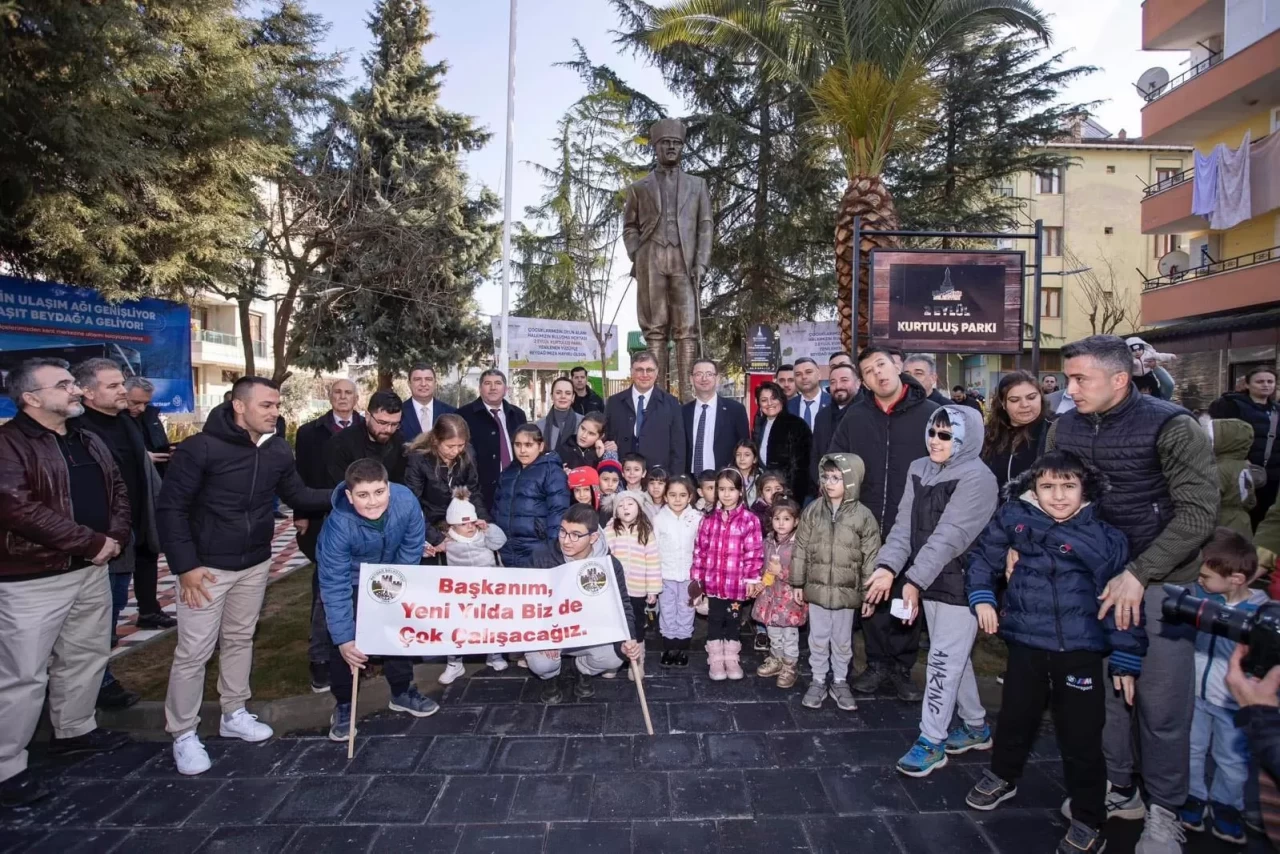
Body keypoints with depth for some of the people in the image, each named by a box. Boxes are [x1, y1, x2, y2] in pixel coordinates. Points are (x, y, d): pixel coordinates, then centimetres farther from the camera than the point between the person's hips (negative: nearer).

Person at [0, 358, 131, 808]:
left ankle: (74, 730, 37)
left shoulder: (90, 443, 11)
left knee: (87, 656, 19)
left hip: (91, 569, 8)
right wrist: (93, 542, -20)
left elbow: (118, 491, 13)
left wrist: (115, 537, -6)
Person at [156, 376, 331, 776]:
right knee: (194, 650, 2)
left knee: (240, 639, 18)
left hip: (256, 563, 5)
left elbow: (297, 494, 7)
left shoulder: (278, 450, -3)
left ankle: (234, 714, 34)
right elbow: (170, 507, -16)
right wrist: (185, 565, -18)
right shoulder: (201, 448, -19)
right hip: (208, 566, -5)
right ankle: (183, 733, 19)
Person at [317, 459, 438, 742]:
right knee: (345, 642, -8)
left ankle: (402, 691, 34)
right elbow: (335, 587, -34)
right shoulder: (339, 525, -40)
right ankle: (343, 704, 16)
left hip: (389, 573, 3)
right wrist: (344, 639, -34)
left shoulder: (406, 502, -36)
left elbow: (411, 550, -18)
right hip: (350, 577, -3)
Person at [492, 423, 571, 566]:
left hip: (537, 555, -6)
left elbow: (558, 512, -13)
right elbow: (497, 507, 20)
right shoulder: (508, 472, 14)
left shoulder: (552, 471, -6)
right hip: (507, 554, 6)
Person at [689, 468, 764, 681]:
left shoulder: (750, 520, -8)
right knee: (715, 622, 12)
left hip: (737, 583, -2)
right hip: (713, 581, 2)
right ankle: (715, 660, 26)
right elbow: (700, 549, 5)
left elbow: (754, 552, -8)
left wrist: (752, 579, -10)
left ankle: (731, 659, 30)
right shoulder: (710, 519, 2)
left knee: (732, 622, 13)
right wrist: (696, 577, 3)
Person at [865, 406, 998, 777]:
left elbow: (949, 536, -22)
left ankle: (931, 741, 10)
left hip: (961, 583, -7)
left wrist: (913, 580, -26)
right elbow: (904, 525, 0)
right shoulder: (919, 470, 6)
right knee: (954, 657, 18)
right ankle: (976, 726, 36)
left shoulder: (977, 477, -15)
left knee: (943, 660, -2)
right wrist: (887, 566, -15)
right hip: (929, 581, 7)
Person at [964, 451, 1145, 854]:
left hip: (1080, 651, -3)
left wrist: (1126, 659, -6)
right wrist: (981, 596, -3)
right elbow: (984, 557, 9)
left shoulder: (1104, 537, -11)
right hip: (1025, 643, 3)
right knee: (1015, 716, 21)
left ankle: (1088, 821, 27)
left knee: (1081, 737, 7)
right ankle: (1002, 776, 46)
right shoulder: (1014, 519, -5)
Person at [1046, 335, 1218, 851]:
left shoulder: (1170, 426, -15)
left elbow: (1198, 512, -17)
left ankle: (1165, 811, 24)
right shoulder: (1064, 428, -1)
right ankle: (1118, 789, 32)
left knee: (1160, 701, 4)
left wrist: (1139, 574, -21)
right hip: (1095, 576, 4)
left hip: (1161, 579, -4)